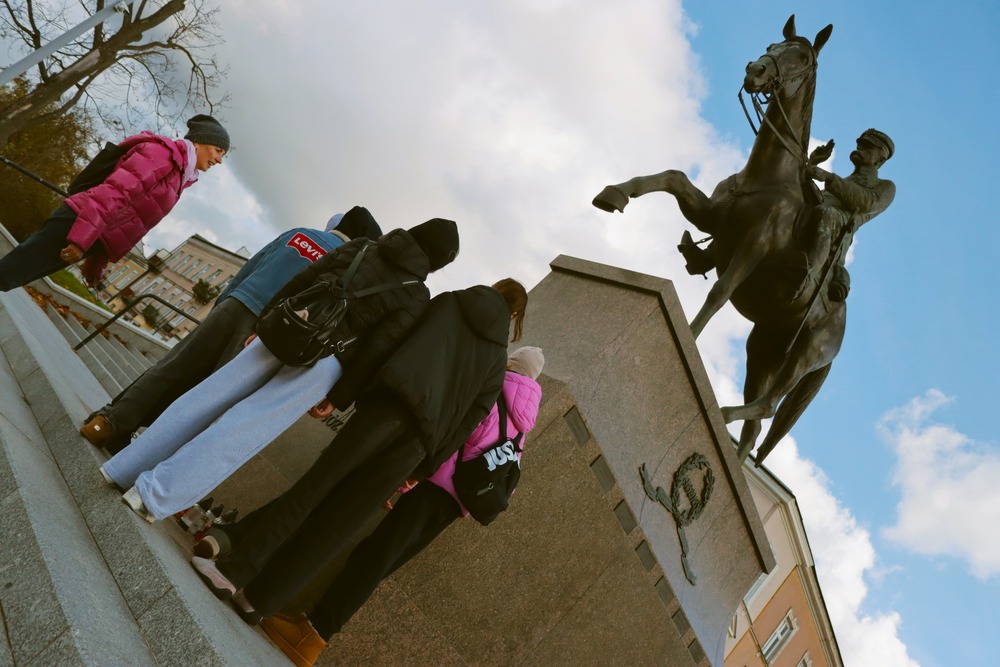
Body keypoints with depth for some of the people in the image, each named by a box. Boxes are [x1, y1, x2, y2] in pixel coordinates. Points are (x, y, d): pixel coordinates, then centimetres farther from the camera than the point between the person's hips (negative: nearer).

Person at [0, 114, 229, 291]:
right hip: (78, 225, -9)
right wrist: (82, 238, -28)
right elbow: (116, 190, -19)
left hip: (91, 238, 9)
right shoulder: (164, 152, -7)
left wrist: (97, 263, 22)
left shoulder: (180, 175, 21)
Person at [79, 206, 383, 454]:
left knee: (172, 369, 8)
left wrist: (219, 306, 24)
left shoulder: (299, 235, 15)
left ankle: (111, 422, 4)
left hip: (234, 307, 3)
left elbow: (245, 272, 16)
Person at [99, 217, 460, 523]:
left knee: (210, 397, 9)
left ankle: (123, 469, 15)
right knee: (246, 425, -3)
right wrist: (339, 397, 0)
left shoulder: (361, 247, 15)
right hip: (328, 358, -5)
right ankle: (155, 495, -6)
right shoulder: (415, 297, 1)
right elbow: (375, 351, -6)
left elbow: (301, 279, 13)